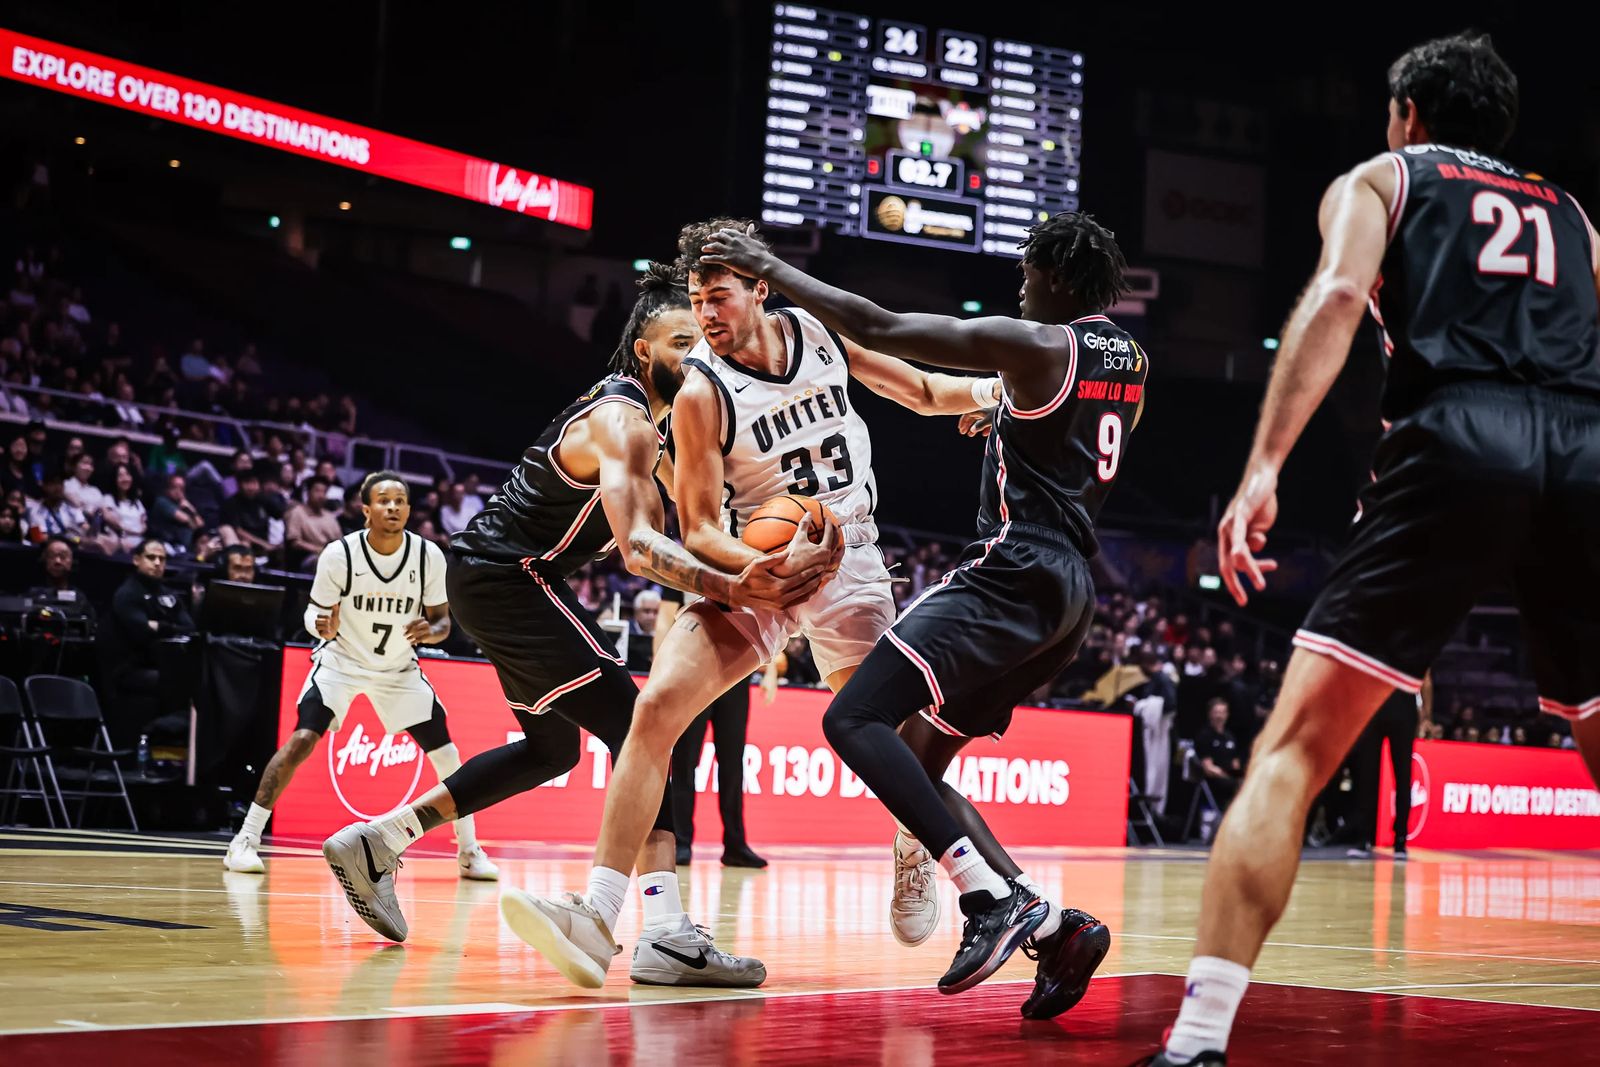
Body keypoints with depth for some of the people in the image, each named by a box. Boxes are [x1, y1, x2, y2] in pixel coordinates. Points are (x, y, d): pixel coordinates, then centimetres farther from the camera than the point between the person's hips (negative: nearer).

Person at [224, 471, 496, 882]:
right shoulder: (339, 554, -20)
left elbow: (443, 619, -4)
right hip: (340, 660, -3)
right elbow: (314, 613, -9)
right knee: (302, 740, -21)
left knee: (444, 751, -3)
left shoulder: (429, 556, -14)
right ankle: (245, 840, -13)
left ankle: (469, 850, 14)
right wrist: (324, 628, -33)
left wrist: (430, 632, -28)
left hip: (398, 667, 3)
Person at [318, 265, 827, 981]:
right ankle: (666, 934, -24)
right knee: (637, 731, -16)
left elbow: (652, 538, 19)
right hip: (509, 579, -11)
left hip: (496, 577, 11)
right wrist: (732, 589, -47)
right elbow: (637, 548, -34)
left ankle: (375, 843, 25)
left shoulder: (639, 421, 13)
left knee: (552, 746, 22)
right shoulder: (622, 422, -19)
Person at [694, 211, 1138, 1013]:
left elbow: (875, 327, -10)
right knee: (917, 763, 13)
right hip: (1070, 592, 9)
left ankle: (992, 898, -25)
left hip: (1013, 575, -9)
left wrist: (770, 268, 0)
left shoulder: (1033, 344, -8)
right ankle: (1051, 926, 1)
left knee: (854, 719, -16)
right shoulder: (1128, 361, 15)